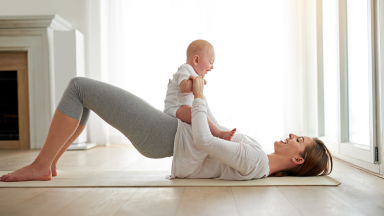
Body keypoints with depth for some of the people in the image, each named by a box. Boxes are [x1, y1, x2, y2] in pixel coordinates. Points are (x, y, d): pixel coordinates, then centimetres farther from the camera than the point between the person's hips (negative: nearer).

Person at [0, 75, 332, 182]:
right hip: (171, 132, 9)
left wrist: (198, 95, -11)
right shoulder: (258, 162, 12)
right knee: (84, 94, 15)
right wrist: (199, 95, 19)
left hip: (161, 134, -9)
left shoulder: (255, 161, -18)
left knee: (78, 86, -7)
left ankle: (40, 166, 3)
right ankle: (49, 162, 21)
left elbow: (202, 140, -24)